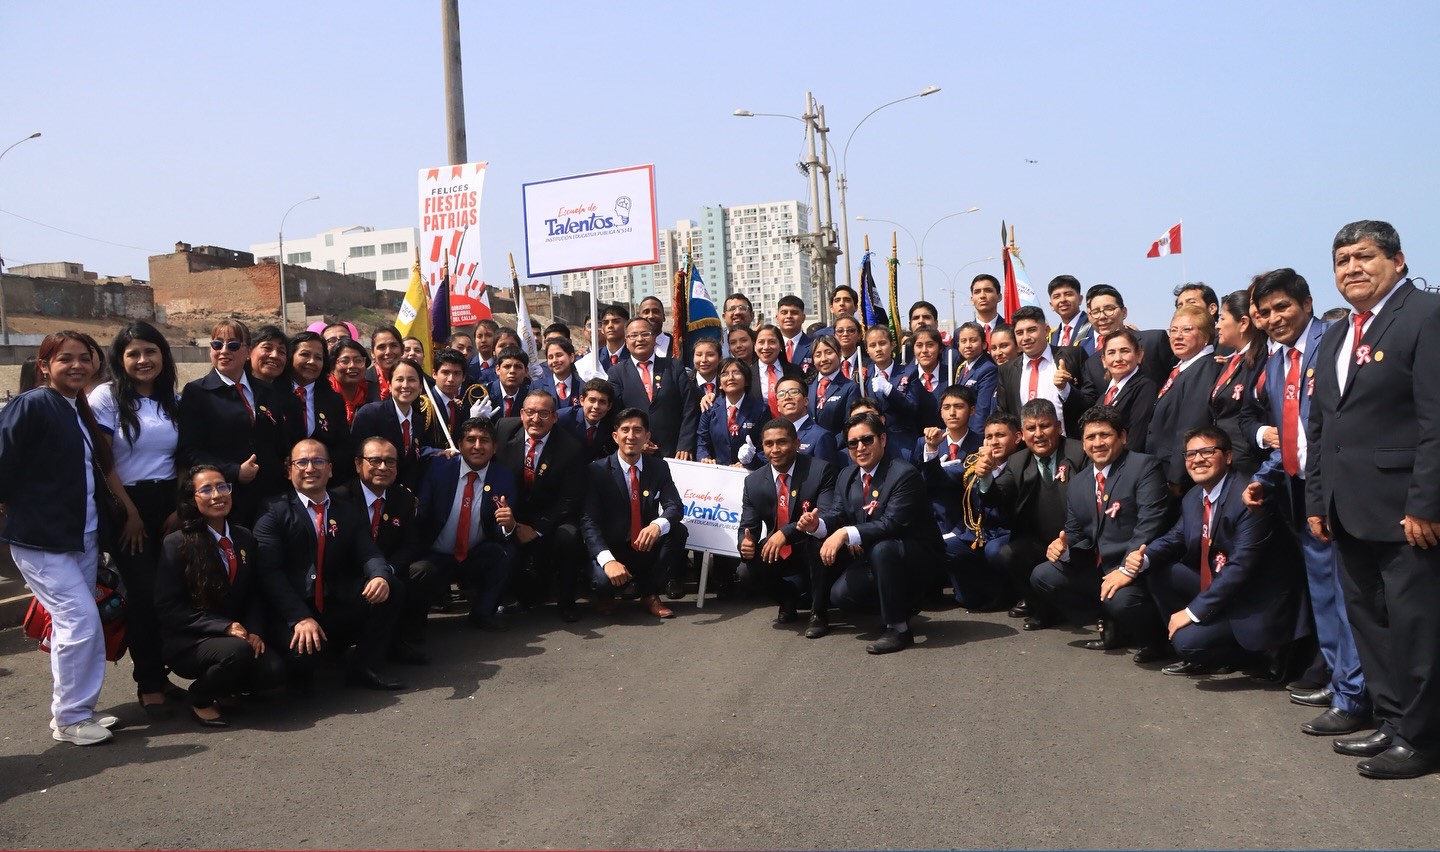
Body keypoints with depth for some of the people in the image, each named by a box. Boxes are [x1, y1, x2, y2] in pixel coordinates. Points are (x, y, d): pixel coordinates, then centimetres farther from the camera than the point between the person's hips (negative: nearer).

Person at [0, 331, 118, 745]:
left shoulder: (81, 411, 12)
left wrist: (104, 523, 11)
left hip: (83, 537, 8)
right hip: (41, 539, -8)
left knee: (71, 624, 14)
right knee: (82, 621, -11)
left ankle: (72, 709, 25)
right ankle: (70, 718, 2)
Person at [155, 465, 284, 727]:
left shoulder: (245, 539, 7)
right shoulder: (176, 544, -9)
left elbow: (255, 594, 11)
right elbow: (168, 607, -12)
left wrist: (255, 631, -9)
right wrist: (225, 627, -20)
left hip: (238, 634, 5)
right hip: (188, 641, -5)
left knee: (272, 670, -23)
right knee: (238, 651, -35)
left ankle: (220, 686, 10)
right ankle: (200, 699, -3)